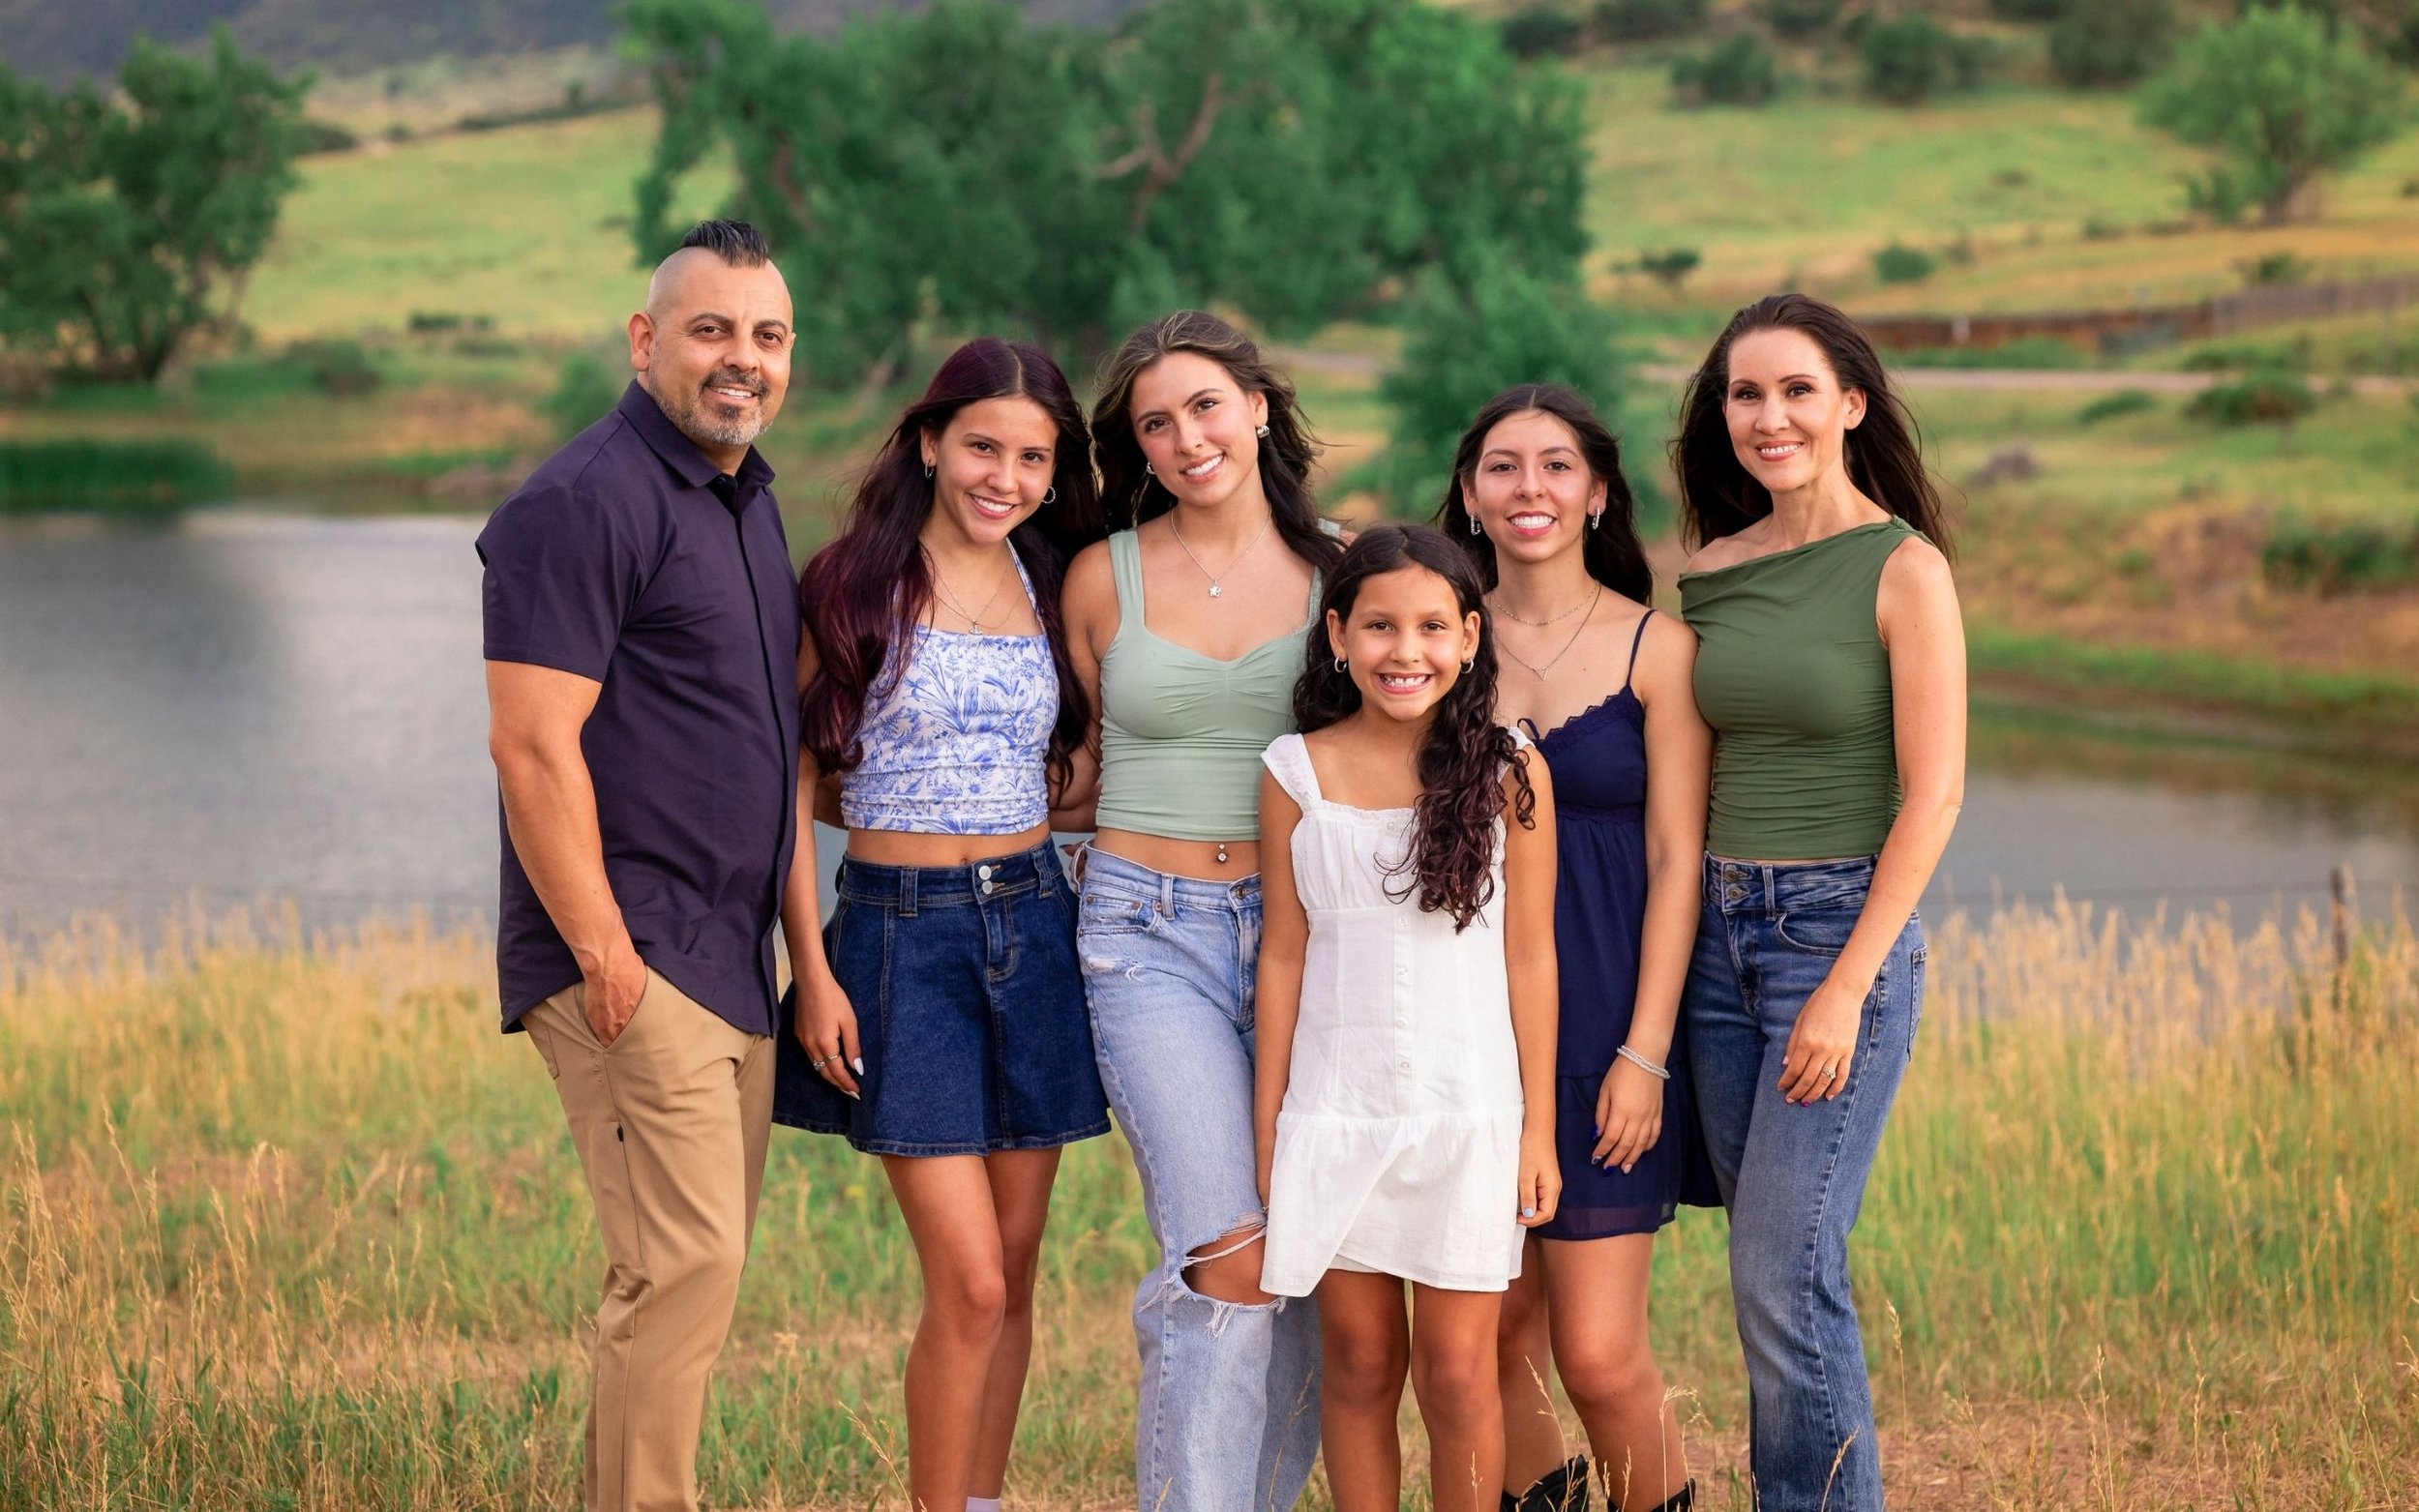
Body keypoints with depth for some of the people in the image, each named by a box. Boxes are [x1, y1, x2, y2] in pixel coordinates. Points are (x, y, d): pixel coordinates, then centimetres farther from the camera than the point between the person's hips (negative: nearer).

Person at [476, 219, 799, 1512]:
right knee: (682, 1266, -12)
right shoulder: (587, 501, -13)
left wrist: (791, 944, 20)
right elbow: (532, 743, -19)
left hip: (727, 959, 10)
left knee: (697, 1265, 12)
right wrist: (601, 948, -19)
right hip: (631, 962, -9)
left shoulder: (746, 497, 17)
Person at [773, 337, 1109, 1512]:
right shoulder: (857, 585, -5)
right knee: (969, 1284, -10)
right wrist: (813, 974, -10)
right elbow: (788, 784, -5)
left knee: (1012, 1274, 7)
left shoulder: (1051, 588, 10)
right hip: (902, 933, -5)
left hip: (1033, 925, 5)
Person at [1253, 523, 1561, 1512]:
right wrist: (1267, 1126, 5)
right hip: (1335, 1110, 1)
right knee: (1357, 1361, 7)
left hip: (1469, 1110, -1)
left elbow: (1530, 957, 0)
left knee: (1457, 1370, 0)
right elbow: (1283, 955, 5)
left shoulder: (1507, 774, -2)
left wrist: (1539, 1128, 0)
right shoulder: (1298, 773, 1)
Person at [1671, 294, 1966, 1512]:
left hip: (1844, 925, -6)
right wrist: (1684, 940, 7)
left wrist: (1848, 988, -16)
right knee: (1771, 1265, 9)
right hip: (1719, 930, 6)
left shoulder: (1901, 568, -8)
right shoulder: (1710, 574, 9)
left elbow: (1934, 793, -11)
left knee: (1783, 1273, -10)